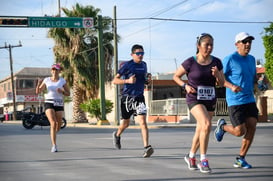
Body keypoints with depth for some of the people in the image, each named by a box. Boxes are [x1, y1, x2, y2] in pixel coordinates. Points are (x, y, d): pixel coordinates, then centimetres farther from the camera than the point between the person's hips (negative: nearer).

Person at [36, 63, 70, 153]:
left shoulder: (62, 81, 4)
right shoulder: (46, 80, 5)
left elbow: (68, 94, 6)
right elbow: (38, 91, 5)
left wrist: (62, 91, -14)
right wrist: (39, 84, -14)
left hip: (59, 104, 2)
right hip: (49, 103, -2)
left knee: (58, 125, 7)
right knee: (53, 123, -19)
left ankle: (53, 134, 44)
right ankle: (54, 146, -17)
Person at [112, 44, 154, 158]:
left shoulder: (144, 65, 7)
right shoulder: (127, 65, -10)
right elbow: (114, 80, -11)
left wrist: (148, 80, 2)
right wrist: (128, 81, -26)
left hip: (139, 97, 2)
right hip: (127, 97, -2)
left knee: (142, 122, -16)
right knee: (126, 123, 15)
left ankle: (147, 147, -22)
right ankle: (117, 135, 48)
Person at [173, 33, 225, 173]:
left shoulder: (216, 62, 0)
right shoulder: (190, 62, -10)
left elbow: (221, 84, 6)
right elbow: (176, 76, 3)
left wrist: (217, 75, -14)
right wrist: (185, 86, -14)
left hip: (210, 100, 5)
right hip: (194, 99, -5)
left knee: (201, 130, 14)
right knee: (206, 124, -25)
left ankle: (191, 156, 37)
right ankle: (203, 160, -15)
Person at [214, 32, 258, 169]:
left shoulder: (251, 59, 13)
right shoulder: (230, 59, -9)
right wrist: (231, 86, -23)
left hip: (250, 100, 6)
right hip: (235, 101, -6)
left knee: (252, 128, -4)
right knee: (240, 131, -10)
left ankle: (241, 159, 8)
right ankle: (222, 126, 24)